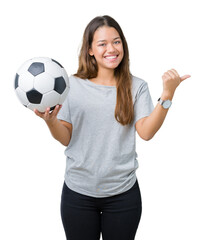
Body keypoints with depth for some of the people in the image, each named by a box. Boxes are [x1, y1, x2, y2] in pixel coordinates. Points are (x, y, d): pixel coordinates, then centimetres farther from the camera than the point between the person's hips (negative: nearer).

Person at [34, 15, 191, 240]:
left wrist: (167, 94, -20)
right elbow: (65, 138, 0)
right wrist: (51, 121, -20)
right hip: (78, 191, 0)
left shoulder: (136, 86, -1)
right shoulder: (73, 85, -1)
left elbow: (146, 132, -12)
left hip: (123, 193, 0)